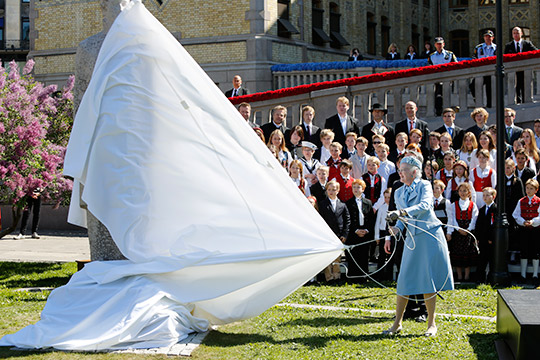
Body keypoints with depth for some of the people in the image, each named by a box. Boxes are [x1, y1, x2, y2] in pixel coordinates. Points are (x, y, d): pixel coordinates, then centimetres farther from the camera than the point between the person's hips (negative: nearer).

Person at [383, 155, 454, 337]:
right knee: (405, 279, 1)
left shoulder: (424, 186, -4)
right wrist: (394, 231, -3)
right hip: (412, 238, 5)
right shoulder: (399, 193, 13)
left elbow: (425, 205, -23)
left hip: (430, 237, -5)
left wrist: (402, 212, -35)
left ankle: (431, 324, 7)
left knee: (429, 280, -2)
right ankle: (397, 323, 8)